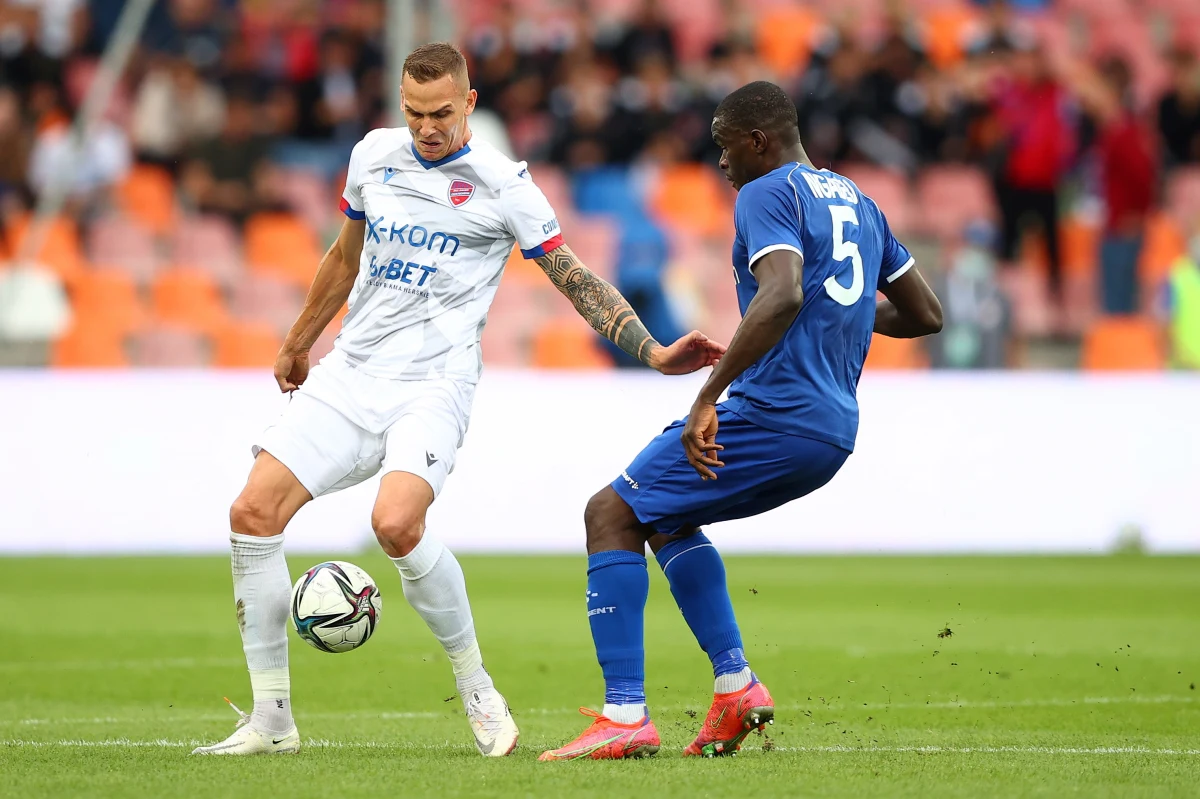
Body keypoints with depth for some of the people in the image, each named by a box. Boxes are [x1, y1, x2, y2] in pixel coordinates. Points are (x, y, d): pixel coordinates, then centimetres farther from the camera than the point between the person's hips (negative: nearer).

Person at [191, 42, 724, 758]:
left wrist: (652, 351, -13)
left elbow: (576, 279, -3)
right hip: (349, 375, 5)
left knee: (396, 523, -31)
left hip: (432, 383, -5)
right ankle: (271, 721, -1)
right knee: (254, 513, -10)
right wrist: (298, 344, 34)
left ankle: (476, 687, -8)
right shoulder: (374, 155, 10)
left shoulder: (503, 184, -5)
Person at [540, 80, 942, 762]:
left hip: (775, 416, -9)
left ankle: (626, 714, -13)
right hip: (834, 435, 9)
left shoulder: (767, 195, -8)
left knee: (612, 514, -3)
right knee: (665, 517, 26)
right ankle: (736, 685, 14)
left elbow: (783, 295, -26)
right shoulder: (858, 202, 19)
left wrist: (708, 399, -28)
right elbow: (926, 315, 23)